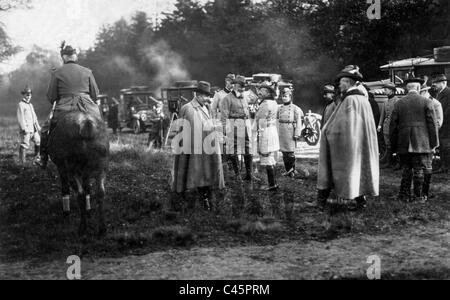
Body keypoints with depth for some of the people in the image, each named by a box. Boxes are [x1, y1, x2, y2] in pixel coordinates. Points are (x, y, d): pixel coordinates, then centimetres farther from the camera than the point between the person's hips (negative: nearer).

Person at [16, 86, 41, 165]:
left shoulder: (30, 105, 21)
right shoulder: (21, 105, -6)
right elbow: (20, 117, -13)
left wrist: (37, 126, 19)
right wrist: (24, 128, -20)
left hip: (33, 129, 8)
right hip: (26, 129, -8)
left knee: (38, 141, 8)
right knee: (25, 145, -8)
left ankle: (37, 159, 18)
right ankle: (22, 162, -3)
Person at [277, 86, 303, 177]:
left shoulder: (295, 108, -3)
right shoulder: (280, 108, 11)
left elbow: (298, 122, -6)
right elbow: (277, 120, 15)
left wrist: (297, 134, -12)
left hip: (290, 131, -5)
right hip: (281, 132, 5)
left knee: (291, 153, -4)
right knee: (284, 153, 7)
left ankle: (293, 170, 7)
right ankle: (288, 170, 16)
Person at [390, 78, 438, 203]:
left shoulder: (399, 103, 5)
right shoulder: (426, 102, -1)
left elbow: (393, 126, 6)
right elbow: (432, 124, -3)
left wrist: (393, 145, 12)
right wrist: (434, 142, 3)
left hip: (403, 144, 2)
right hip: (422, 143, -2)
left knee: (406, 169, 11)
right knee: (420, 169, 4)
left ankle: (404, 195, 11)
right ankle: (419, 196, 7)